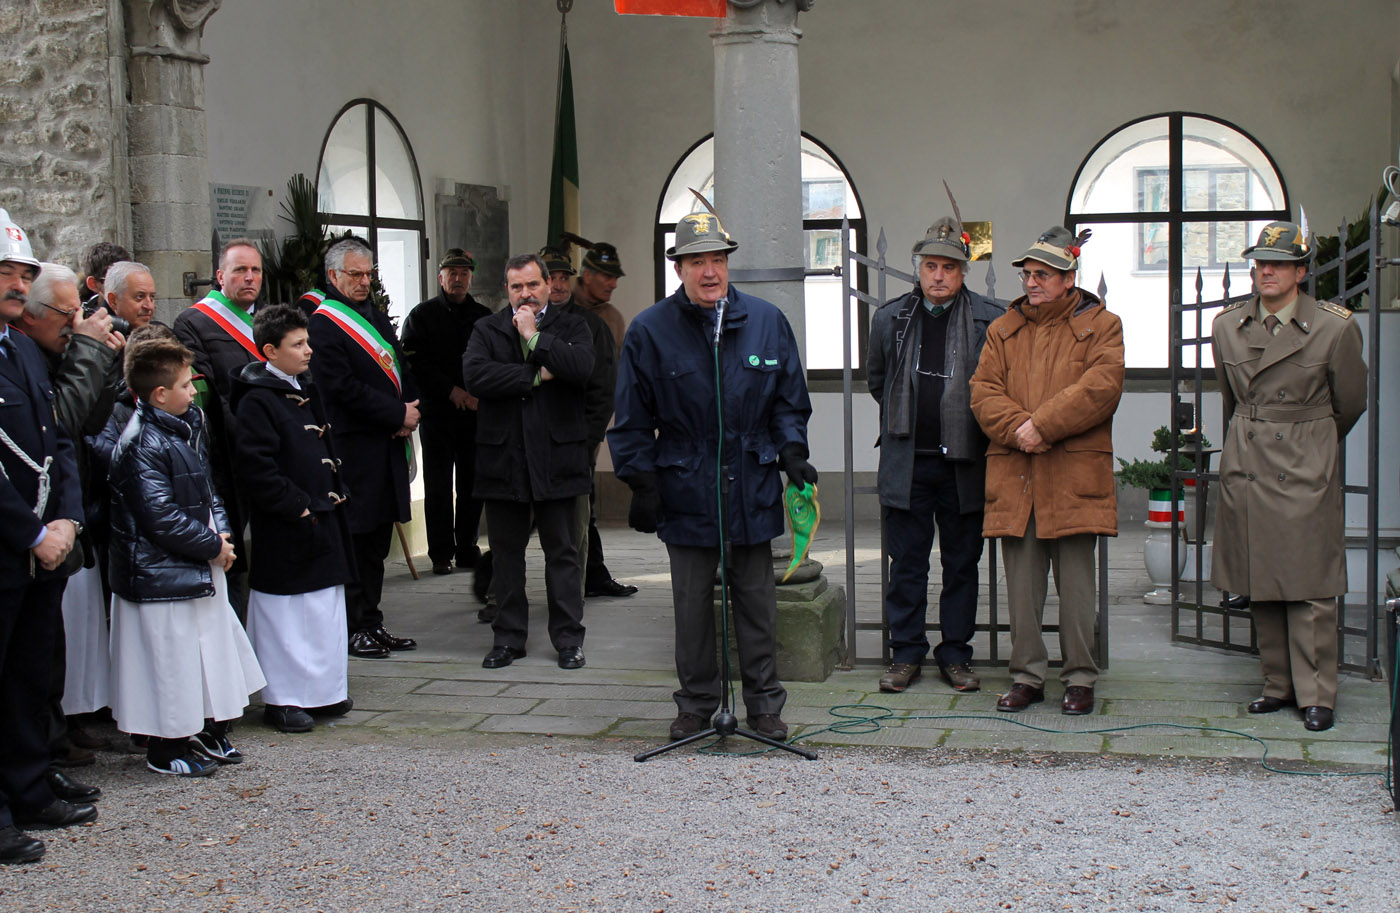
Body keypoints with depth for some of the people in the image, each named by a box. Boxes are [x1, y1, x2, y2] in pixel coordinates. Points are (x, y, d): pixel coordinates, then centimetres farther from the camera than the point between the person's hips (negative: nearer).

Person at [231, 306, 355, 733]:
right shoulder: (257, 401, -14)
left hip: (323, 522, 9)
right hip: (285, 530, -9)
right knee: (285, 617, -1)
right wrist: (296, 506, -18)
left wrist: (334, 492, 13)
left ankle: (323, 691, 25)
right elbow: (255, 469, -19)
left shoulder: (306, 391, 14)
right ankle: (282, 699, 8)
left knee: (326, 610, 14)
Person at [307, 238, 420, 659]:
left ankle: (372, 624, 20)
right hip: (353, 447, -8)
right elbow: (342, 387, -16)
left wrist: (409, 411, 0)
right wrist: (397, 414, -13)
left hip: (388, 444, 8)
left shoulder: (378, 317, 18)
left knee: (377, 540, 12)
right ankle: (353, 629, 5)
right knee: (355, 539, -4)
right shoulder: (323, 324, -9)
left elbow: (400, 369, 20)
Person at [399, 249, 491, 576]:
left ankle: (467, 549, 14)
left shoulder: (484, 317, 13)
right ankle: (441, 554, 6)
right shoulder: (422, 316, 5)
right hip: (437, 413, -2)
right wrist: (452, 391, -12)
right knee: (438, 488, 0)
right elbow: (416, 363, -5)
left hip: (476, 414, 2)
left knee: (472, 484, 5)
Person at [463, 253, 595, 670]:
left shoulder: (570, 327, 6)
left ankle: (568, 639, 13)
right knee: (506, 554, 9)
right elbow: (475, 374, -11)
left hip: (557, 458, -1)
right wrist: (536, 376, -12)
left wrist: (534, 337, -11)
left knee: (562, 553, 4)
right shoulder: (488, 329, 8)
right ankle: (508, 638, 19)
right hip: (503, 459, 1)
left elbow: (581, 367, -15)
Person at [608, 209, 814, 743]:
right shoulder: (650, 331, -2)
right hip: (685, 493, -1)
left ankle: (764, 704, 21)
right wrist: (642, 484, -3)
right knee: (692, 604, 8)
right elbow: (633, 420, 2)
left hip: (754, 490, 1)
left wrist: (792, 453, -1)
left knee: (757, 601, 9)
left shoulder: (767, 322, 4)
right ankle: (696, 704, 21)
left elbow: (789, 401, 12)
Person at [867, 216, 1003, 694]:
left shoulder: (991, 320, -3)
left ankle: (955, 655, 19)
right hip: (906, 463, 1)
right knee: (906, 564, 6)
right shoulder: (890, 318, 5)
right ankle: (906, 654, 16)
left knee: (962, 564, 8)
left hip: (964, 463, -1)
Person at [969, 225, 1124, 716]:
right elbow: (983, 391, 6)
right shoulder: (1003, 329, 16)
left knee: (1076, 583, 2)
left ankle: (1080, 678, 13)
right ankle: (1027, 675, 16)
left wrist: (1041, 425, -16)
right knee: (1021, 583, 6)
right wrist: (1018, 428, -12)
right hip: (1014, 474, 3)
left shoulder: (1101, 325, 5)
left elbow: (1100, 387, -9)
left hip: (1074, 475, -3)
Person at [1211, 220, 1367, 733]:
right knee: (1260, 586, 8)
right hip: (1246, 469, 4)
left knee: (1310, 587, -3)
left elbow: (1350, 403, 8)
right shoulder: (1227, 326, 4)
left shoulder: (1334, 328, -7)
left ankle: (1316, 695, 4)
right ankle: (1280, 684, 19)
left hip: (1306, 472, -4)